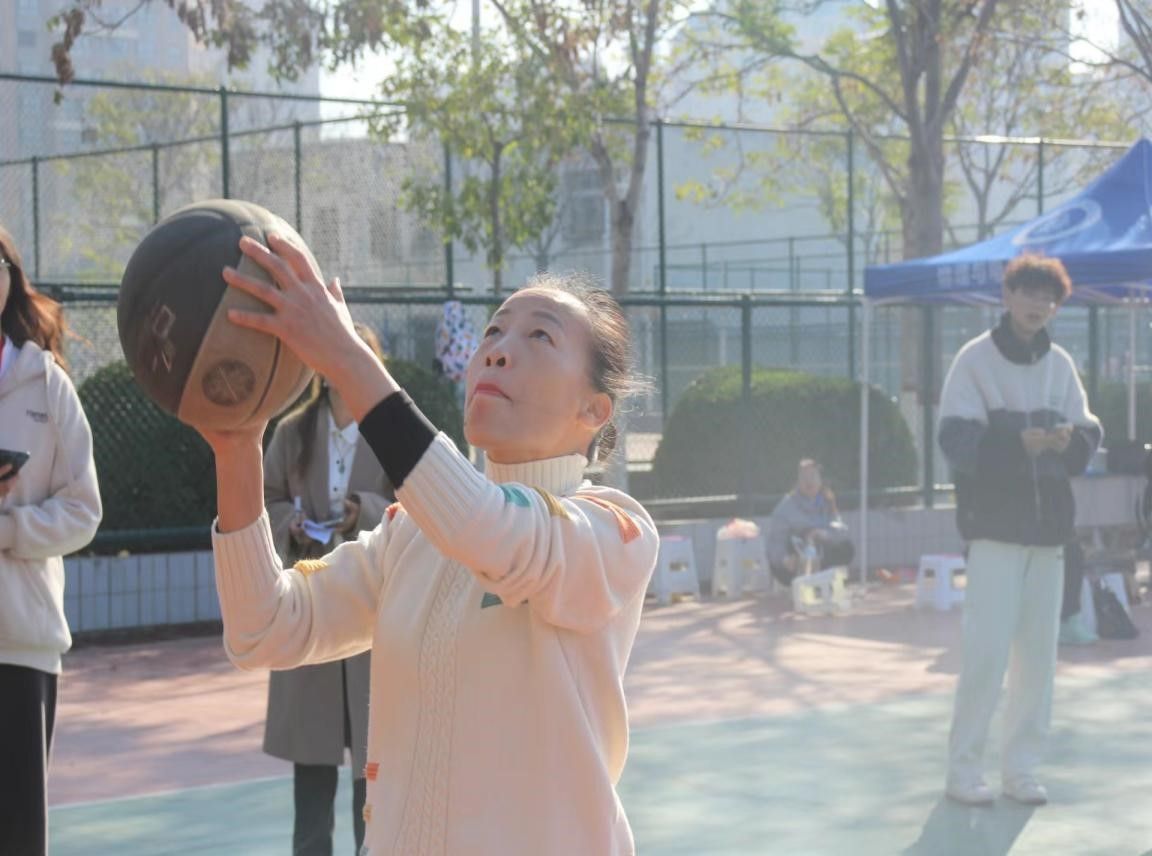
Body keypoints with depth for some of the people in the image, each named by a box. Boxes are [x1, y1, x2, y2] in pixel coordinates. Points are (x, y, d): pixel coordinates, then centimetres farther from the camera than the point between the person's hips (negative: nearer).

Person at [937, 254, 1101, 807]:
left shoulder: (1060, 364, 11)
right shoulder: (976, 359, -3)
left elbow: (1088, 436, 10)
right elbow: (955, 438, -11)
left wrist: (1070, 438, -14)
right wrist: (1018, 440, -24)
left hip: (1048, 525, 5)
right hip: (994, 522, -5)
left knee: (1039, 652, 6)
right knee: (988, 651, -8)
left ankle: (1021, 769, 16)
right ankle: (963, 770, 4)